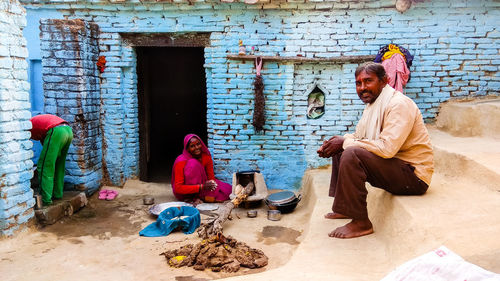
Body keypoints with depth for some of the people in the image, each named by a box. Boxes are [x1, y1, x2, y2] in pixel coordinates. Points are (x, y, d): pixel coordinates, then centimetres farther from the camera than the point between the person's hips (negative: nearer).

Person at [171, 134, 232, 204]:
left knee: (228, 188, -15)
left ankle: (198, 197, -10)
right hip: (184, 193, -5)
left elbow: (211, 177, -2)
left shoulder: (206, 156, -8)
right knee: (193, 163, -28)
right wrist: (201, 187, -32)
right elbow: (178, 188, -24)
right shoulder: (181, 161, -21)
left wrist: (211, 183, -27)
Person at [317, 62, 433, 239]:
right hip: (394, 165, 10)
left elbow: (387, 148, -30)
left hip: (413, 173, -10)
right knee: (340, 150, 13)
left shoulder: (399, 104, -19)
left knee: (352, 154, -29)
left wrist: (346, 142, -21)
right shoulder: (373, 103, 12)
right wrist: (340, 141, -3)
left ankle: (361, 223, -21)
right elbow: (359, 136, 20)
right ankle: (343, 208, 16)